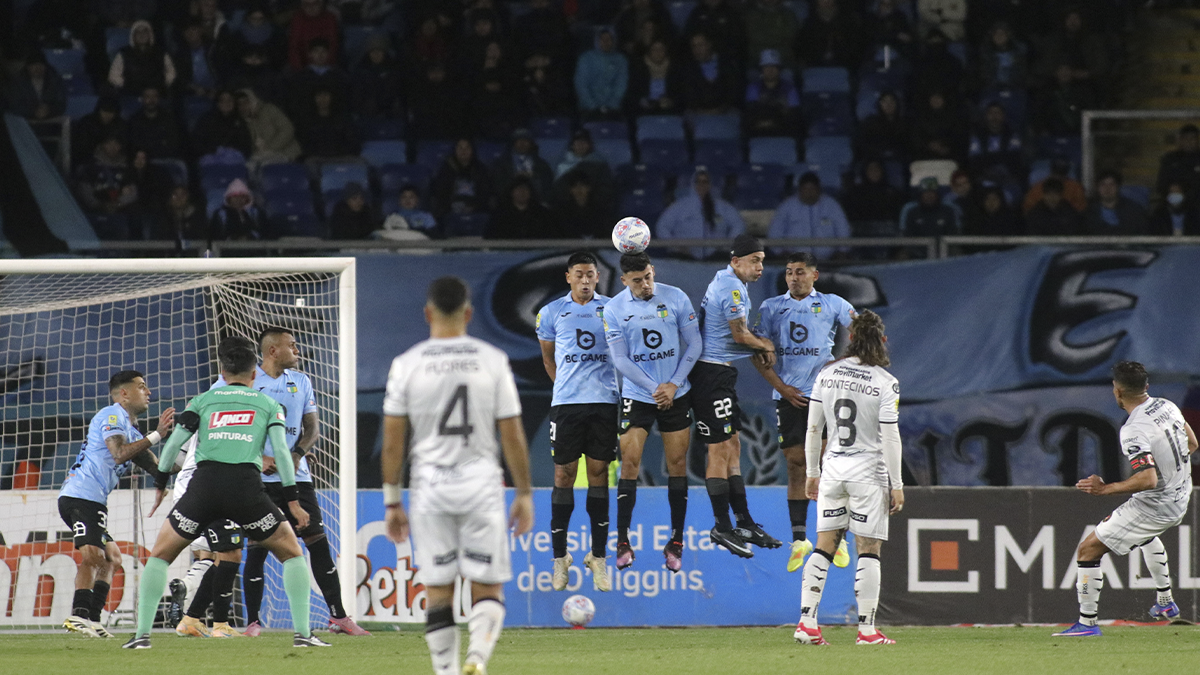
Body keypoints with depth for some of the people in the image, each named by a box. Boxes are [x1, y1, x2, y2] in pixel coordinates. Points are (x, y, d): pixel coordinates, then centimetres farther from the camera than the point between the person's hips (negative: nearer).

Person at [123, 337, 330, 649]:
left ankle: (143, 633, 5)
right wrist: (292, 501, 8)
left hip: (204, 483, 1)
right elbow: (280, 450, 8)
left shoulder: (203, 401, 21)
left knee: (160, 554, 17)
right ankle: (302, 632, 4)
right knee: (291, 553, 17)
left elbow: (175, 442, 10)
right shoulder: (268, 404, 20)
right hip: (246, 486, -1)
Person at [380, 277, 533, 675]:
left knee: (437, 592, 7)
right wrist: (524, 494, 9)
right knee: (488, 588, 3)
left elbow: (392, 441, -1)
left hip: (430, 490, 0)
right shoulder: (493, 361, -1)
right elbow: (512, 436, 0)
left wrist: (392, 501, 6)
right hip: (481, 483, 0)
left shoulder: (407, 364, -1)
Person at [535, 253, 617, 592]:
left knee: (599, 472, 0)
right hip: (566, 402, 0)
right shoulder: (552, 313, 7)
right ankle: (560, 557, 5)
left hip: (605, 402, 0)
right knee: (564, 474, -1)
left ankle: (599, 557, 3)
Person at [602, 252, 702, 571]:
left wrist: (674, 384, -9)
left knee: (677, 464, 2)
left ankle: (676, 542, 9)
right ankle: (623, 542, -3)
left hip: (676, 395, 1)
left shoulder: (675, 298, -4)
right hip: (636, 396, -1)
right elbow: (620, 359, -7)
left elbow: (693, 343, 0)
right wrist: (654, 388, -13)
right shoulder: (614, 309, -7)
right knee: (630, 461, -8)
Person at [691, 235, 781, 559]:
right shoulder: (732, 288, -16)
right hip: (713, 372, -11)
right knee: (720, 450, -6)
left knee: (733, 447, 13)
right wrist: (766, 345, 2)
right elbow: (740, 335, -17)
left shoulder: (726, 283, 16)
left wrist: (760, 346, 5)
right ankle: (722, 527, -3)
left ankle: (744, 522, 17)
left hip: (721, 374, 11)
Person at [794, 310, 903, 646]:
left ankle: (806, 621, -1)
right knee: (869, 550, 3)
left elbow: (813, 429, 5)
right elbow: (890, 438, -11)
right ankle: (866, 629, 2)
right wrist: (897, 485, -4)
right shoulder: (885, 383, -10)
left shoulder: (826, 374, 1)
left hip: (832, 468, 4)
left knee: (824, 545, 8)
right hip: (868, 472, -4)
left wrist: (812, 473, 15)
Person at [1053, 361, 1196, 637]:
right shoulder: (1167, 406, -2)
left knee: (1088, 549, -1)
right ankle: (1166, 603, 47)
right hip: (1180, 498, 9)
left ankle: (1087, 622, -1)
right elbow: (1192, 444, 13)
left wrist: (1105, 488, -27)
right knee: (1146, 534, 42)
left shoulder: (1133, 431, -27)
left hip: (1154, 506, -9)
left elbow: (1148, 480, -35)